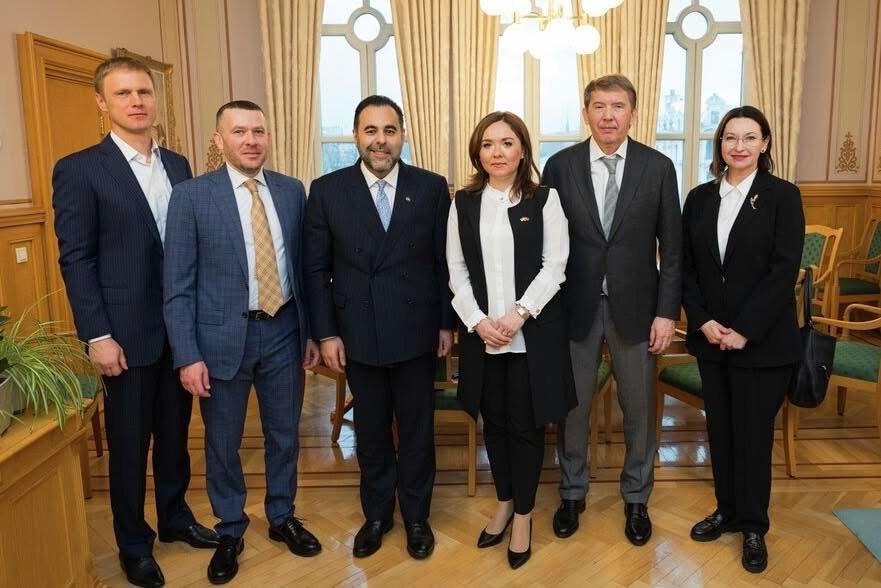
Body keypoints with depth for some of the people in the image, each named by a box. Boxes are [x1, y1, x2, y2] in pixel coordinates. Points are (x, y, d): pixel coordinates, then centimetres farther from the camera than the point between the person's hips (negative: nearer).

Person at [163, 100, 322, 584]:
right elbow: (178, 285, -8)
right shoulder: (191, 196, -7)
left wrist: (311, 331, 8)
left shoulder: (291, 191, 3)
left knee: (284, 434, 15)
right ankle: (230, 531, 35)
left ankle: (282, 518, 38)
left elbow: (303, 265, 8)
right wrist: (188, 355, -12)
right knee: (222, 443, 12)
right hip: (222, 336, -2)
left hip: (283, 331, 3)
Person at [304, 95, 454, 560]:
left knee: (417, 430, 14)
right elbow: (316, 269, 0)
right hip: (358, 335, 0)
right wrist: (326, 333, -4)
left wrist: (447, 323, 2)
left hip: (417, 333, 0)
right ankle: (376, 514, 37)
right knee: (370, 431, 16)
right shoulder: (327, 190, -2)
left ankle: (416, 516, 34)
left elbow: (444, 261, 2)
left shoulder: (432, 187, -2)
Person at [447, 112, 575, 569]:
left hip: (533, 332, -2)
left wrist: (516, 315, -17)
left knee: (527, 424, 6)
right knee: (494, 422, 13)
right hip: (480, 333, 3)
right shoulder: (463, 203, 6)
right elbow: (456, 269, 3)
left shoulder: (545, 199, -1)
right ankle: (504, 503, 34)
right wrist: (478, 320, -10)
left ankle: (524, 515, 25)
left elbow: (554, 267, -6)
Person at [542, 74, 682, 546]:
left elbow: (671, 246, 0)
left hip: (635, 307, 0)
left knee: (639, 407, 12)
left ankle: (636, 498, 34)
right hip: (575, 306, 0)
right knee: (572, 405, 12)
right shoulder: (560, 166, -2)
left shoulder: (658, 167, -2)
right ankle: (572, 493, 33)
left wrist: (667, 312, -4)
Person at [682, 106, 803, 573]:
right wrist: (703, 321, -8)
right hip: (710, 336, 4)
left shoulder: (783, 196, -5)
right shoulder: (700, 198, 6)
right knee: (719, 427, 13)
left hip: (762, 339, -3)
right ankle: (727, 510, 32)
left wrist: (744, 330, -16)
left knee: (753, 431, 6)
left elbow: (784, 270, -12)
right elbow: (687, 268, 5)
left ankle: (754, 526, 24)